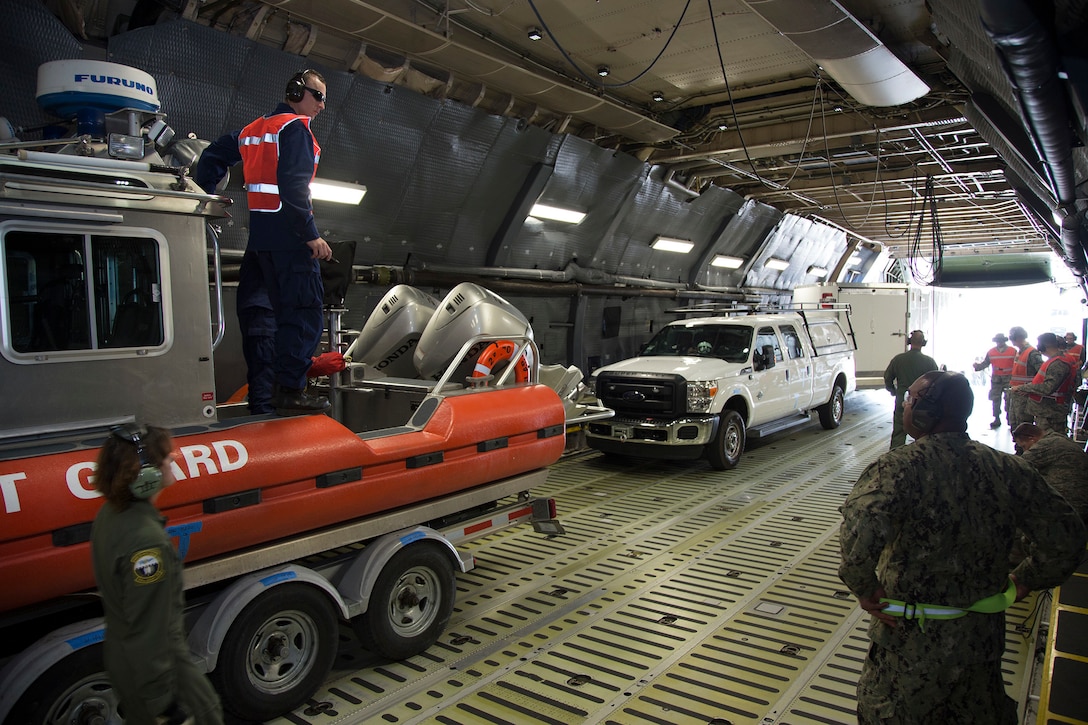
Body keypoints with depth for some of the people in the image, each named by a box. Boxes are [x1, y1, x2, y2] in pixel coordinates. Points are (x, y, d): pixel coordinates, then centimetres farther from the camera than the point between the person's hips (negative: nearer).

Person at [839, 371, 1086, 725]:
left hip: (913, 641, -5)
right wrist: (1025, 580, 14)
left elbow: (861, 533, -38)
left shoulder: (898, 467, -23)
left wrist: (865, 589, -21)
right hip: (983, 635, 5)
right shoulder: (1008, 469, -6)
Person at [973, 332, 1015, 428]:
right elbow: (985, 364, 4)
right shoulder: (991, 352, 4)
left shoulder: (1013, 351, -2)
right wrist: (977, 366, -15)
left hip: (1009, 379, -2)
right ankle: (997, 419, 13)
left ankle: (1010, 419, 13)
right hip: (996, 379, 2)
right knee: (996, 400, 5)